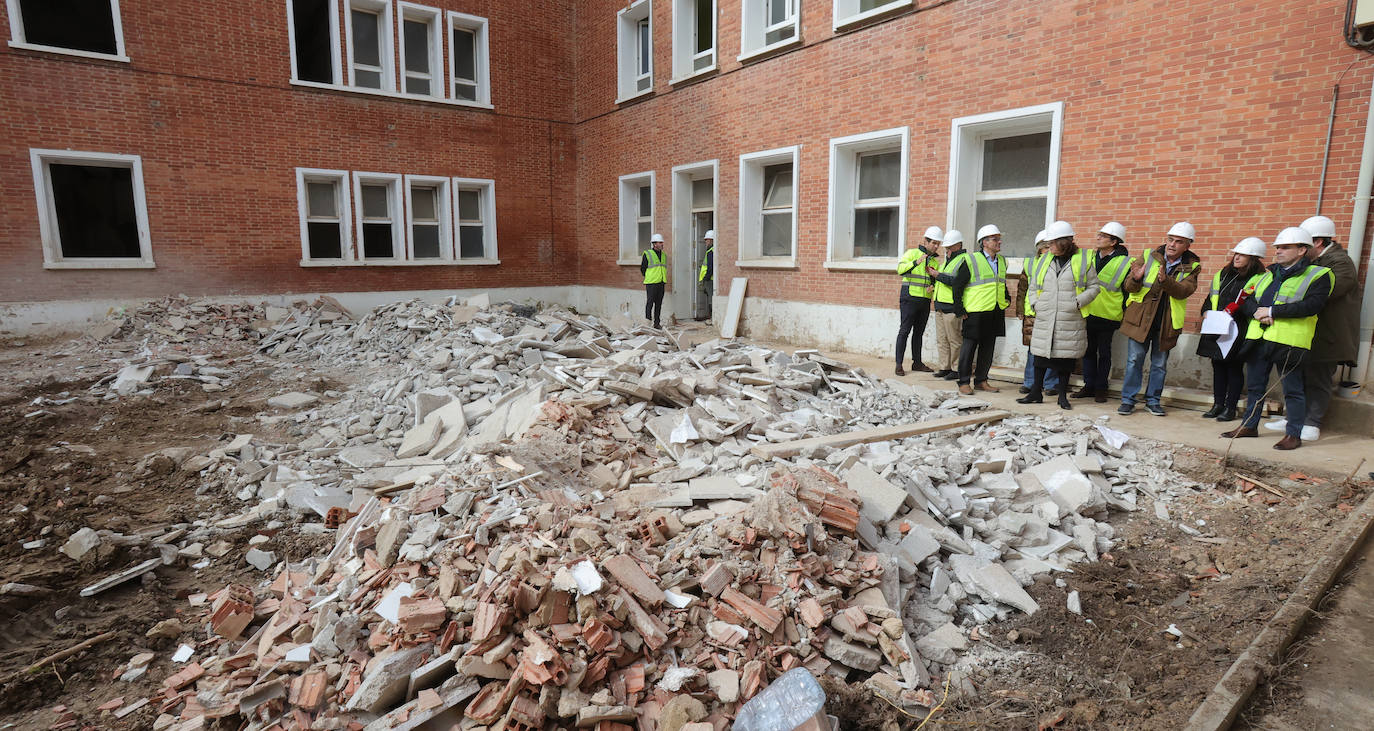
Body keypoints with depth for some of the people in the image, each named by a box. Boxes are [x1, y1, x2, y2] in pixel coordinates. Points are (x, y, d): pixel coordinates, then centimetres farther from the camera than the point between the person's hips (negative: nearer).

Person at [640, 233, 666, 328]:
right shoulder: (647, 254, -4)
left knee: (659, 304, 7)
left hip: (661, 283, 6)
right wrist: (649, 278, 2)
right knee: (650, 303, -7)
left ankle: (656, 323, 13)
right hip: (651, 283, -6)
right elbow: (642, 269, 0)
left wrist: (662, 278, 12)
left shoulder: (663, 255, 14)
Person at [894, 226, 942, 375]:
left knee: (919, 332, 12)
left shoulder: (935, 259, 13)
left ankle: (917, 363, 19)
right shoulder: (912, 253, -3)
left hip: (925, 300, 6)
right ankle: (899, 364, -5)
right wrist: (917, 262, -30)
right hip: (910, 298, -6)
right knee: (905, 331, -7)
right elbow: (900, 269, -17)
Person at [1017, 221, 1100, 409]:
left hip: (1070, 320, -3)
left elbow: (1094, 286, 4)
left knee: (1066, 355, 4)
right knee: (1041, 353, 5)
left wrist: (1077, 302, -10)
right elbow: (1033, 286, 18)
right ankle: (1036, 392, 17)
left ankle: (1063, 395, 16)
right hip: (1044, 319, 3)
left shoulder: (1083, 260, 1)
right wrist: (1035, 304, 3)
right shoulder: (1043, 260, 11)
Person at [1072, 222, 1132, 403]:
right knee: (1089, 350, 9)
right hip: (1088, 312, 5)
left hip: (1107, 315, -5)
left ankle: (1100, 388, 13)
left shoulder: (1125, 263, -6)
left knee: (1104, 353, 5)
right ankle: (1089, 386, 18)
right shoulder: (1091, 257, 8)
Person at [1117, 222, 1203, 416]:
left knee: (1160, 364, 10)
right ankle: (1128, 399, 8)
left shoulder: (1191, 267, 2)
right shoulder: (1148, 257, 1)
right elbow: (1128, 287, -2)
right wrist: (1135, 278, -25)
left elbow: (1184, 290, -16)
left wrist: (1166, 280, -34)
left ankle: (1153, 400, 22)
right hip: (1140, 318, -1)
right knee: (1135, 359, -1)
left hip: (1167, 323, 1)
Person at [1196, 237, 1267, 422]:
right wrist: (1207, 312, 1)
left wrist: (1230, 316, -20)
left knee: (1235, 368, 2)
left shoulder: (1259, 279, -6)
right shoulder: (1223, 274, 13)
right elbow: (1211, 297, 18)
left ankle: (1230, 408, 10)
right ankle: (1217, 405, 20)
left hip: (1238, 331, -6)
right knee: (1218, 366, 11)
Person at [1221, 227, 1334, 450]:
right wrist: (1257, 312, -8)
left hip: (1288, 341, -6)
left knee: (1292, 389, 1)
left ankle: (1294, 434, 9)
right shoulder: (1269, 273, 18)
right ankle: (1249, 425, 26)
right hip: (1258, 338, 6)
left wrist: (1272, 311, -18)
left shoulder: (1318, 275, -1)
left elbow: (1312, 306, -17)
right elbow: (1246, 301, 14)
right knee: (1254, 386, 14)